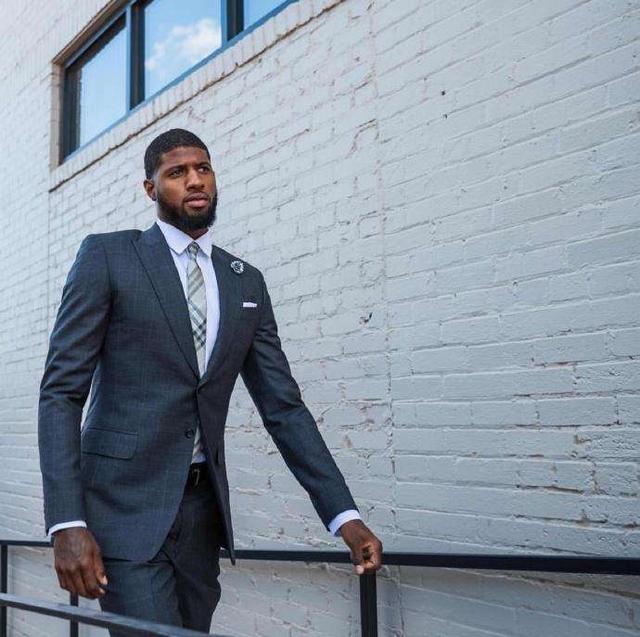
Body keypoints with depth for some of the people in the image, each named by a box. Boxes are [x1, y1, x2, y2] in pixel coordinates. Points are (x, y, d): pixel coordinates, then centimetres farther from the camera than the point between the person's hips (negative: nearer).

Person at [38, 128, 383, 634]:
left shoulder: (247, 282, 10)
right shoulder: (107, 256, -2)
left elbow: (283, 406, 8)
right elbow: (61, 392, -6)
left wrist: (344, 515, 0)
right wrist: (67, 523, -17)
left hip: (202, 509, 4)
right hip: (125, 504, -4)